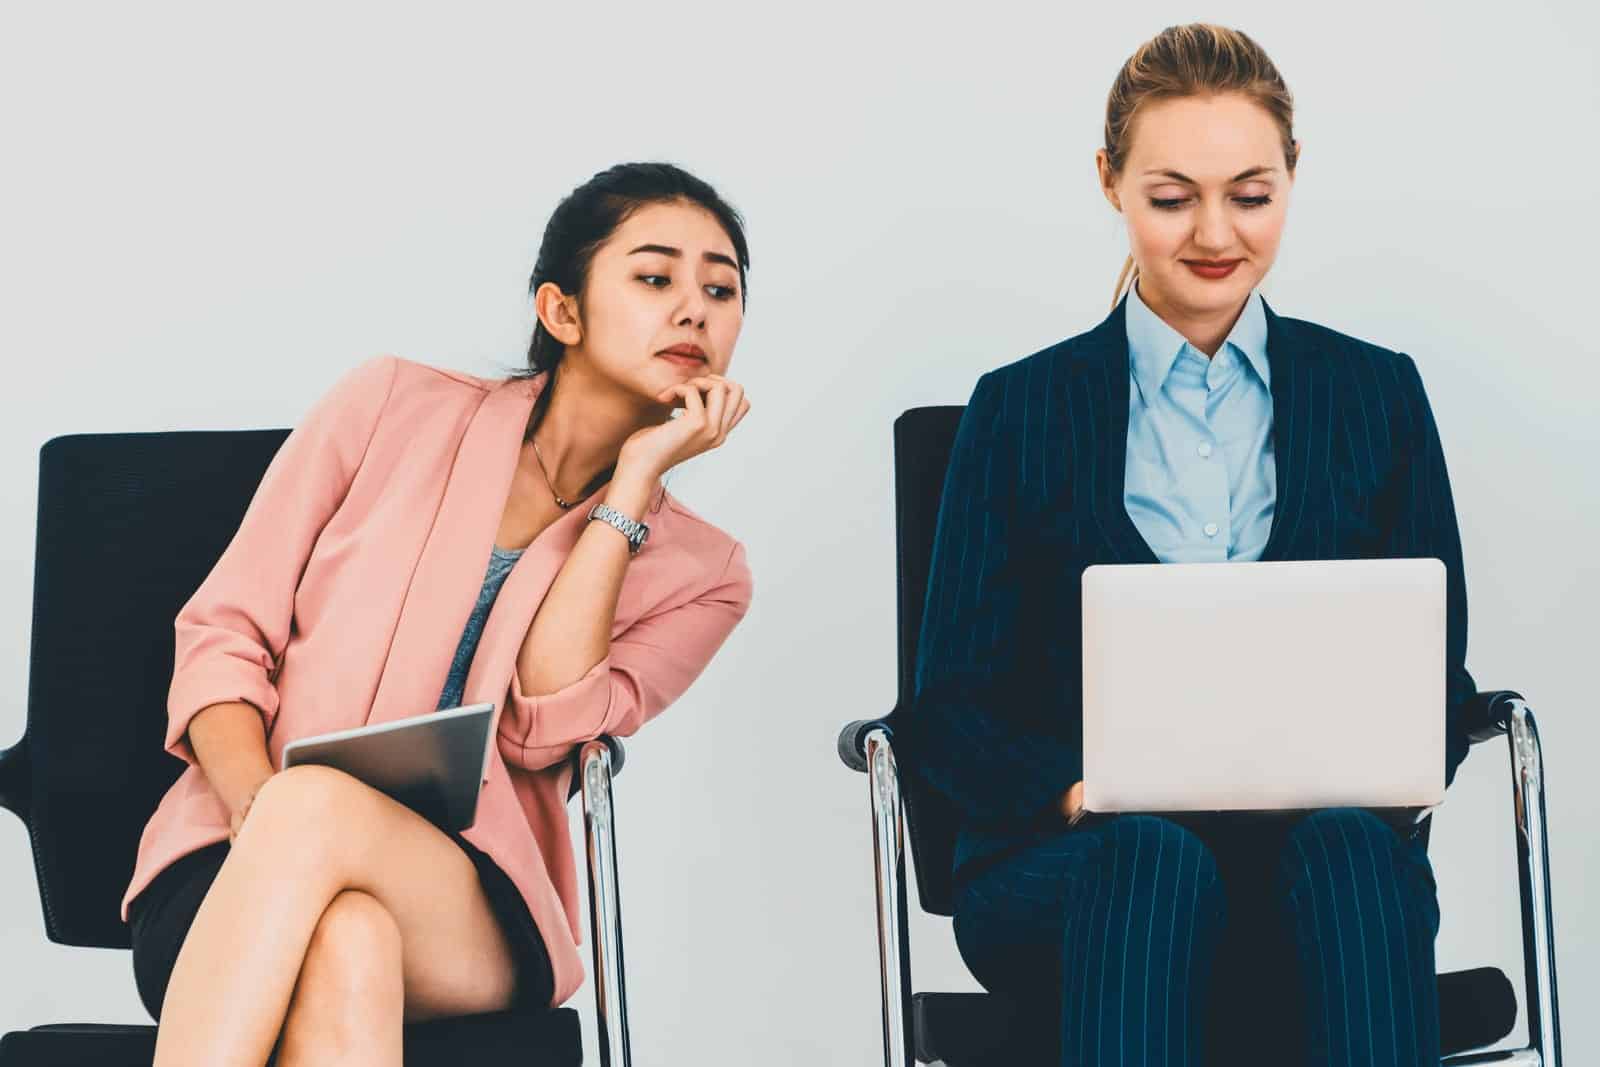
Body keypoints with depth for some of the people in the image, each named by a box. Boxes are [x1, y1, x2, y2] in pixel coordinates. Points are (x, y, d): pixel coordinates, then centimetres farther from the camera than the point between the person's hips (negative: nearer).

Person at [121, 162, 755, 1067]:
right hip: (228, 875, 0)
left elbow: (544, 727, -6)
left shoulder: (702, 573, 13)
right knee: (346, 939, -39)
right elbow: (223, 636, 6)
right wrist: (260, 812, -14)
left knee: (314, 801, -36)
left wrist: (635, 481, -3)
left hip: (464, 917, 0)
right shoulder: (398, 407, 11)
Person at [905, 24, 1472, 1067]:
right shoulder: (1021, 412, 11)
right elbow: (951, 708, 6)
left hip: (1327, 854, 1)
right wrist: (1079, 790, -16)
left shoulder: (1379, 396, 15)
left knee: (1346, 850, -36)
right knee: (1151, 857, -37)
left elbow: (1437, 687, 11)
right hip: (1067, 868, -1)